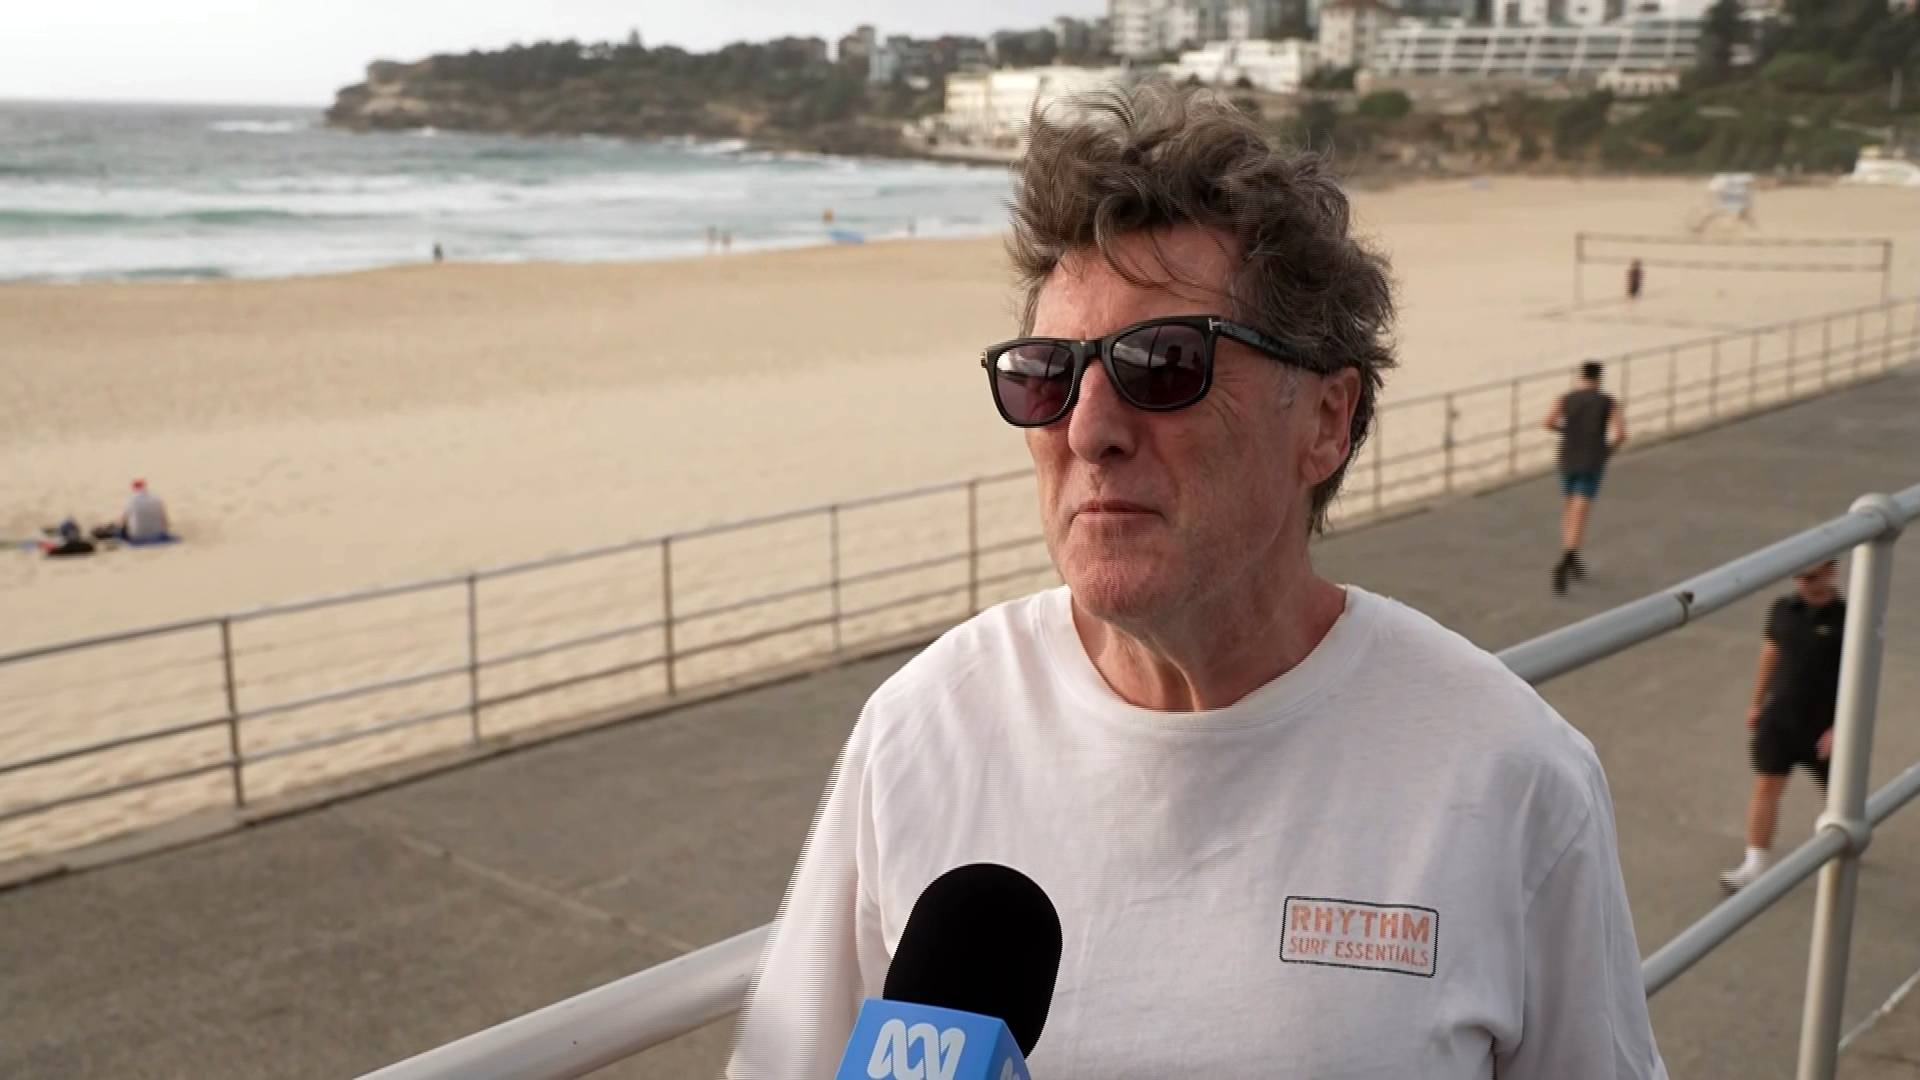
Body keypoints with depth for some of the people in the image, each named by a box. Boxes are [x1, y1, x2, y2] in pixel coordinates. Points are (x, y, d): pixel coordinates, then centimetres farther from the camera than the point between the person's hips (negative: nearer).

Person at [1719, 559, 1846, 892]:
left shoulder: (1846, 618, -16)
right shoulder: (1784, 609, -2)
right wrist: (1757, 703, 16)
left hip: (1822, 724, -3)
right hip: (1778, 717, 3)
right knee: (1765, 787, 0)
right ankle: (1757, 864, 6)